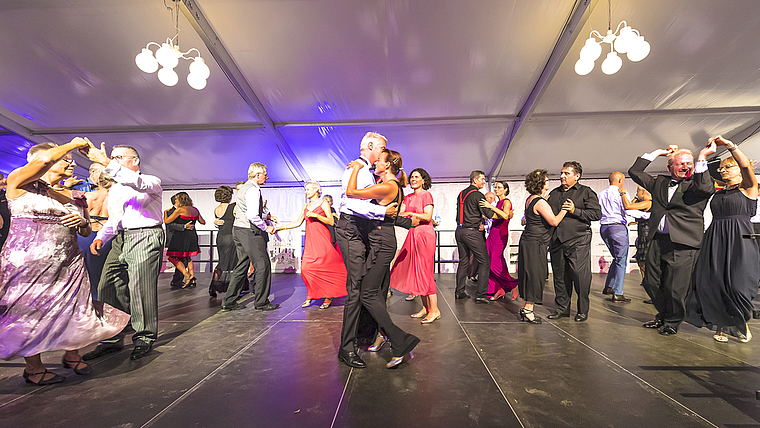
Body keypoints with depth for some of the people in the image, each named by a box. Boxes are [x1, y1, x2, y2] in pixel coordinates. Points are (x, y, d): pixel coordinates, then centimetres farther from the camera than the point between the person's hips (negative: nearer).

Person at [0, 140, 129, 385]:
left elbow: (86, 233, 19)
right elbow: (43, 161, -23)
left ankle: (72, 355, 26)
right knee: (29, 312, 5)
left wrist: (82, 223, -3)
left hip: (68, 261, 5)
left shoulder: (76, 197, 12)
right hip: (28, 261, -4)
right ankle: (33, 368, 21)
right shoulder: (20, 183, -1)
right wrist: (74, 144, -9)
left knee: (73, 309, 6)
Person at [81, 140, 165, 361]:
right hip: (120, 240, 8)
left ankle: (144, 339, 6)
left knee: (140, 290, -7)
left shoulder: (152, 181, 1)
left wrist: (107, 163, -32)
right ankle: (112, 340, 14)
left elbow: (136, 183, -24)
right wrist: (100, 237, 10)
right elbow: (112, 219, 28)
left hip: (145, 238, -7)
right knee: (108, 289, 3)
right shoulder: (114, 189, 24)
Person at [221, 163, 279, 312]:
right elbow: (252, 216, -25)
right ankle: (261, 302, 8)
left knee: (241, 266, 16)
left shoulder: (244, 188, 17)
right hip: (250, 232, -10)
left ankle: (229, 302, 21)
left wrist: (264, 216, 16)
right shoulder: (253, 190, -16)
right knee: (262, 265, -1)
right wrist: (266, 227, -13)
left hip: (238, 230, 10)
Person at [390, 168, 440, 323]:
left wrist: (410, 213, -18)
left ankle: (434, 309, 3)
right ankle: (425, 307, 18)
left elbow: (428, 216, -14)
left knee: (424, 271, -7)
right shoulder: (408, 197, 16)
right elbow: (400, 214, 7)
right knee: (414, 271, 7)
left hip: (424, 234, -7)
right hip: (412, 234, 7)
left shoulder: (426, 195, -3)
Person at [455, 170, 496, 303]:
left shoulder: (461, 194, 14)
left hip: (459, 231, 8)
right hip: (472, 232, -8)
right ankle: (480, 295, -1)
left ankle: (459, 292, 19)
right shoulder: (478, 195, -10)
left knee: (463, 261, 16)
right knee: (484, 262, 0)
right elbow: (490, 214, -12)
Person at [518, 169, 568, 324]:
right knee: (535, 275, -2)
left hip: (527, 241, 9)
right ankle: (528, 310, 5)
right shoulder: (540, 202, -17)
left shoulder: (530, 200, 12)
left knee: (528, 275, 13)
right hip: (536, 243, -9)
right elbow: (554, 221, -18)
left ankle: (524, 308, 22)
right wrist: (564, 209, -4)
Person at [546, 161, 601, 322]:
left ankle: (583, 310, 12)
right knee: (560, 276, 9)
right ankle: (561, 308, 20)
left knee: (580, 276, -4)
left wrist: (575, 211, -13)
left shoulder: (586, 192, 4)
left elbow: (597, 214, -6)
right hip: (557, 241, 5)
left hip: (578, 242, -5)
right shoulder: (554, 193, 19)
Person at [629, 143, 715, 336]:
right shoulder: (659, 183, 15)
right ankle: (663, 315, 33)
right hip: (657, 241, 5)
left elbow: (706, 189, -19)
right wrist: (656, 153, 15)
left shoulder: (696, 184, 3)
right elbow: (634, 172, 16)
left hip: (682, 244, -4)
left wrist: (702, 158, -16)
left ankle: (672, 322, 23)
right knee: (651, 283, 12)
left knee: (675, 288, 1)